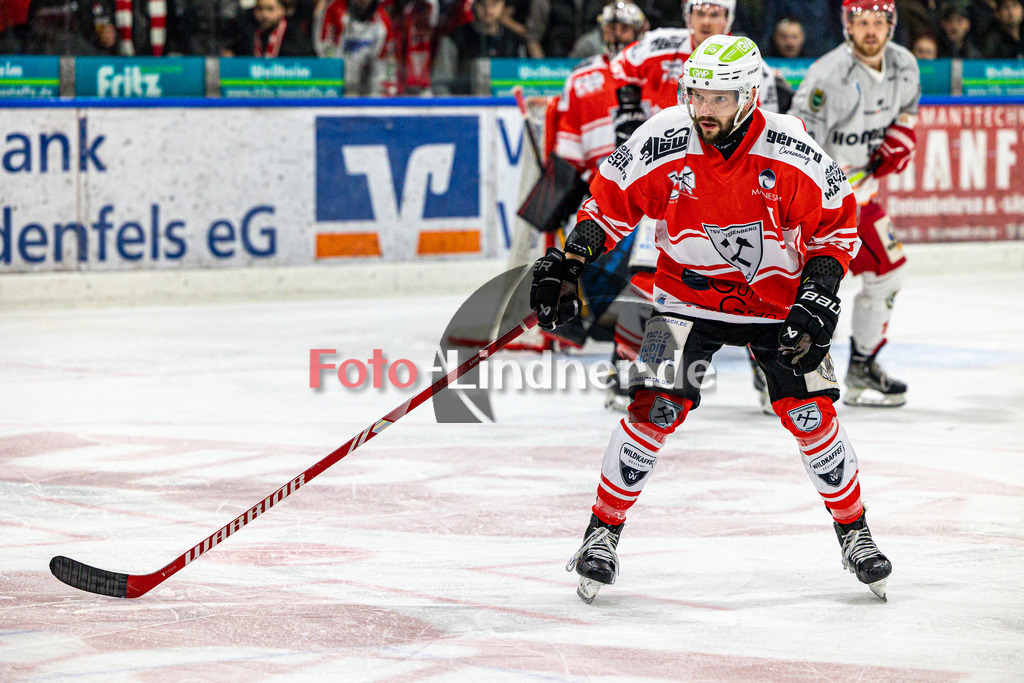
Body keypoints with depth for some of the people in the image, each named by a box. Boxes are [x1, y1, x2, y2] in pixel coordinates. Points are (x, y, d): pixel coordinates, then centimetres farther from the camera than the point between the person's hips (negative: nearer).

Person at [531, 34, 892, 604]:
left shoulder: (790, 151, -18)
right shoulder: (663, 142, -17)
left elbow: (838, 220, -6)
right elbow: (611, 199, -2)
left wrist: (819, 296, -16)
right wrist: (570, 263, -10)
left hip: (778, 297, 0)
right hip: (691, 296, 0)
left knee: (811, 414, -6)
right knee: (655, 408, -14)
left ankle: (854, 530, 16)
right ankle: (604, 530, 1)